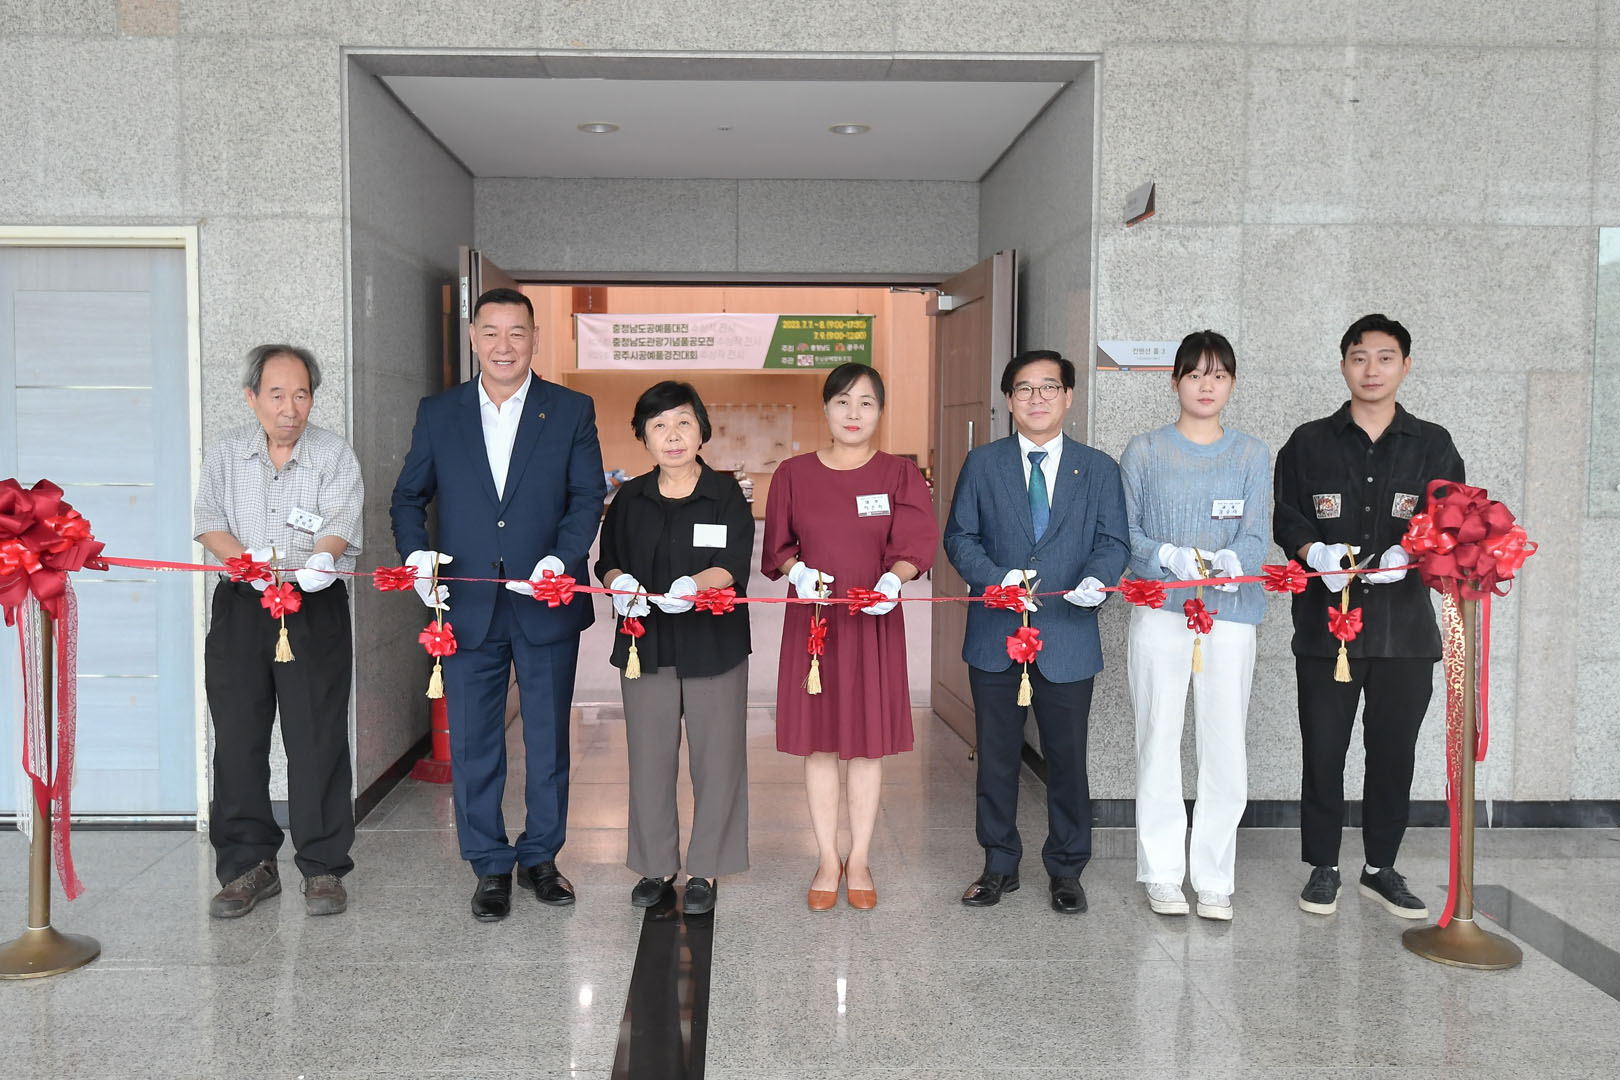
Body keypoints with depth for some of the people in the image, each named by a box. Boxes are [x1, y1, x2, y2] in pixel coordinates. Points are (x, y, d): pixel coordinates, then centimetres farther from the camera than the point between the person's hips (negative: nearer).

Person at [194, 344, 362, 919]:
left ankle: (323, 867, 8)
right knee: (237, 737, 4)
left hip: (317, 611, -3)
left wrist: (321, 560, -31)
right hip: (240, 608, 3)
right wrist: (249, 561, -15)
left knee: (318, 738, -4)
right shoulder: (225, 452, 10)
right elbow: (209, 524, 4)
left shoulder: (335, 454, 2)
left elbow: (340, 524, -10)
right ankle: (249, 865, 17)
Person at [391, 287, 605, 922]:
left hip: (547, 606, -1)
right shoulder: (438, 413, 7)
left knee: (549, 740, 10)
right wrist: (416, 553, -8)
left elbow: (587, 497, -3)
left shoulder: (572, 411, 3)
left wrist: (561, 558, -19)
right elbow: (409, 496, 11)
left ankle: (541, 857, 28)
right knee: (473, 744, 6)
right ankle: (490, 867, 22)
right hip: (467, 606, 1)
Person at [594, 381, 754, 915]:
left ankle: (705, 870, 16)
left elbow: (733, 564, -9)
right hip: (645, 642, 2)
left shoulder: (726, 494, 0)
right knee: (650, 756, 6)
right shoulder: (629, 498, 9)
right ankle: (657, 866, 21)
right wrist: (620, 583, -15)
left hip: (712, 641, -2)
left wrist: (694, 585, -29)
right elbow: (607, 560, 9)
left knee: (716, 756, 2)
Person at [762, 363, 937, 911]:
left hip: (874, 620, 0)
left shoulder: (899, 474, 2)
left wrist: (893, 580, -24)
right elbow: (778, 547, 6)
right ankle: (827, 860, 20)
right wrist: (798, 572, -15)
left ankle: (859, 860, 20)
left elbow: (916, 543, -5)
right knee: (819, 742, 6)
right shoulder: (793, 474, 4)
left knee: (867, 742, 6)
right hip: (812, 617, 1)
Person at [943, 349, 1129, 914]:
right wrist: (996, 578, -15)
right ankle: (1000, 864, 26)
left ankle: (1066, 869, 24)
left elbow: (1114, 541, 2)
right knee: (996, 756, 10)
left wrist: (1096, 579, -21)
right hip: (995, 635, 1)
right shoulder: (982, 464, 6)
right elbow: (959, 536, 3)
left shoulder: (1099, 469, 6)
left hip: (1067, 637, 0)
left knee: (1067, 758, 7)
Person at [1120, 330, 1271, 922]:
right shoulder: (1144, 451, 7)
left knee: (1225, 746, 0)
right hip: (1160, 611, -1)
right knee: (1159, 741, 2)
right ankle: (1163, 875, 14)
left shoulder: (1252, 455, 10)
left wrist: (1228, 561, -20)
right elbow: (1124, 531, 3)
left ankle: (1214, 879, 13)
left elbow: (1258, 535, 2)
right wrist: (1170, 557, -16)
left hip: (1229, 613, 1)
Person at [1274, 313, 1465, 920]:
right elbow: (1284, 517, 4)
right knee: (1323, 749, 3)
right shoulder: (1309, 443, 8)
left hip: (1406, 625, 1)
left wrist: (1409, 554, -17)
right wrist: (1316, 552, -16)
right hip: (1325, 622, -1)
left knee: (1394, 751, 7)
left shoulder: (1433, 445, 9)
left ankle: (1381, 869, 22)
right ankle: (1322, 868, 16)